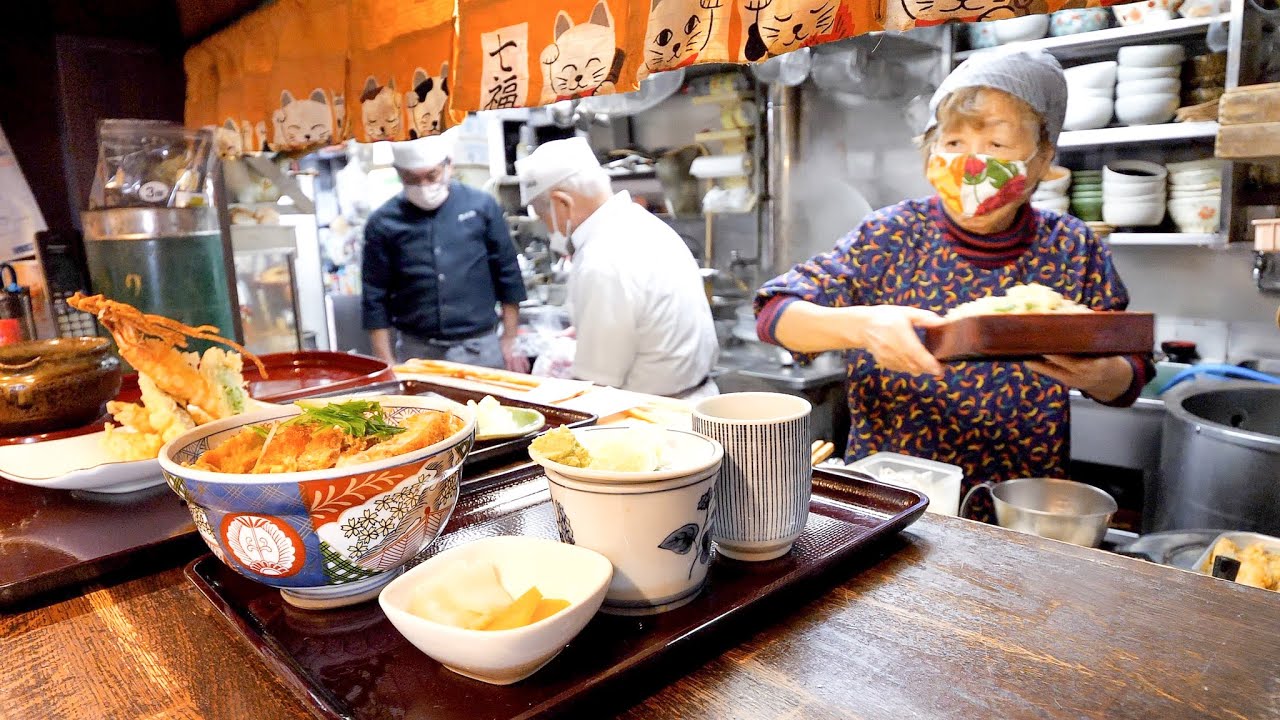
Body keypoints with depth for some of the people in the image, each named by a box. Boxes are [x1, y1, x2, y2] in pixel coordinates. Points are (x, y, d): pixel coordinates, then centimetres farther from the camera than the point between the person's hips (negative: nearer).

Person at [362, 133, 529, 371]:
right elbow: (375, 298, 3)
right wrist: (386, 365, 0)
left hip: (480, 349, 0)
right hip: (416, 353, 0)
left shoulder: (481, 206, 0)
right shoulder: (382, 223, 0)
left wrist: (509, 341, 3)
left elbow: (508, 275, 4)